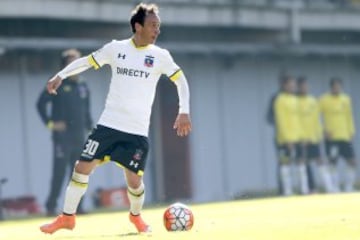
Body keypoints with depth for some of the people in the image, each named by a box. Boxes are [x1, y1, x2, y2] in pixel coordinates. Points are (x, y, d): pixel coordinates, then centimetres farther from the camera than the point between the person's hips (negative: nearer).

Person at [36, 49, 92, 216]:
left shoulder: (83, 88, 13)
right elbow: (41, 103, -6)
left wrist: (90, 129, 9)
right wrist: (50, 123, -10)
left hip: (79, 137, 5)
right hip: (62, 137, -5)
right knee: (59, 172, -8)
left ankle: (77, 206, 10)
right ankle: (51, 207, -5)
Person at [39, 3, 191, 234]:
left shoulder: (160, 56, -1)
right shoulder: (116, 48, 1)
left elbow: (181, 80, 5)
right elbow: (87, 62, 11)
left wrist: (184, 111, -7)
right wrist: (60, 76, -2)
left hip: (137, 132, -1)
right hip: (108, 125, 1)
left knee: (134, 180, -5)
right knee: (83, 167, -4)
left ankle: (136, 216, 27)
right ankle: (67, 217, 10)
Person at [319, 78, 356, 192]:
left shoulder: (346, 99, 10)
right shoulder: (324, 100, -3)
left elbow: (349, 117, 16)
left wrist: (351, 131, 8)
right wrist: (325, 130, -13)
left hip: (345, 136, 4)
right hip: (331, 136, -4)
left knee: (352, 162, 1)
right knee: (333, 163, -3)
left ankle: (349, 188, 10)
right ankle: (335, 189, 2)